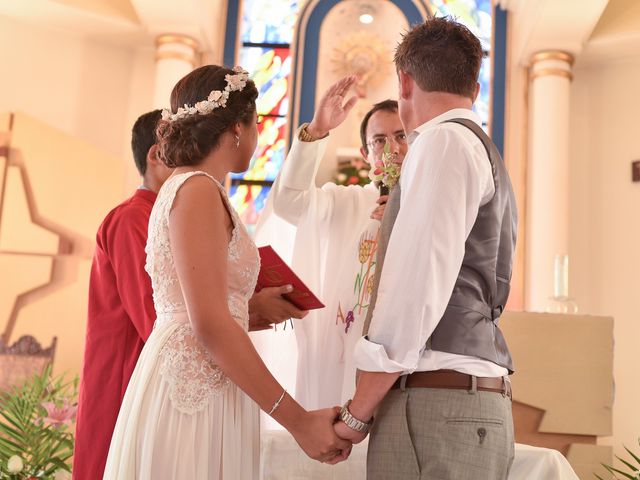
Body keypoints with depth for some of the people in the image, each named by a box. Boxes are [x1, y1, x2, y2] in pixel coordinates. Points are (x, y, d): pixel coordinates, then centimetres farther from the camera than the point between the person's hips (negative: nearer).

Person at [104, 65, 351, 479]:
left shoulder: (182, 188, 17)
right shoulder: (198, 190, -11)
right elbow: (211, 325, -20)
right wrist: (298, 420, -19)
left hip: (199, 384, 9)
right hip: (197, 386, -9)